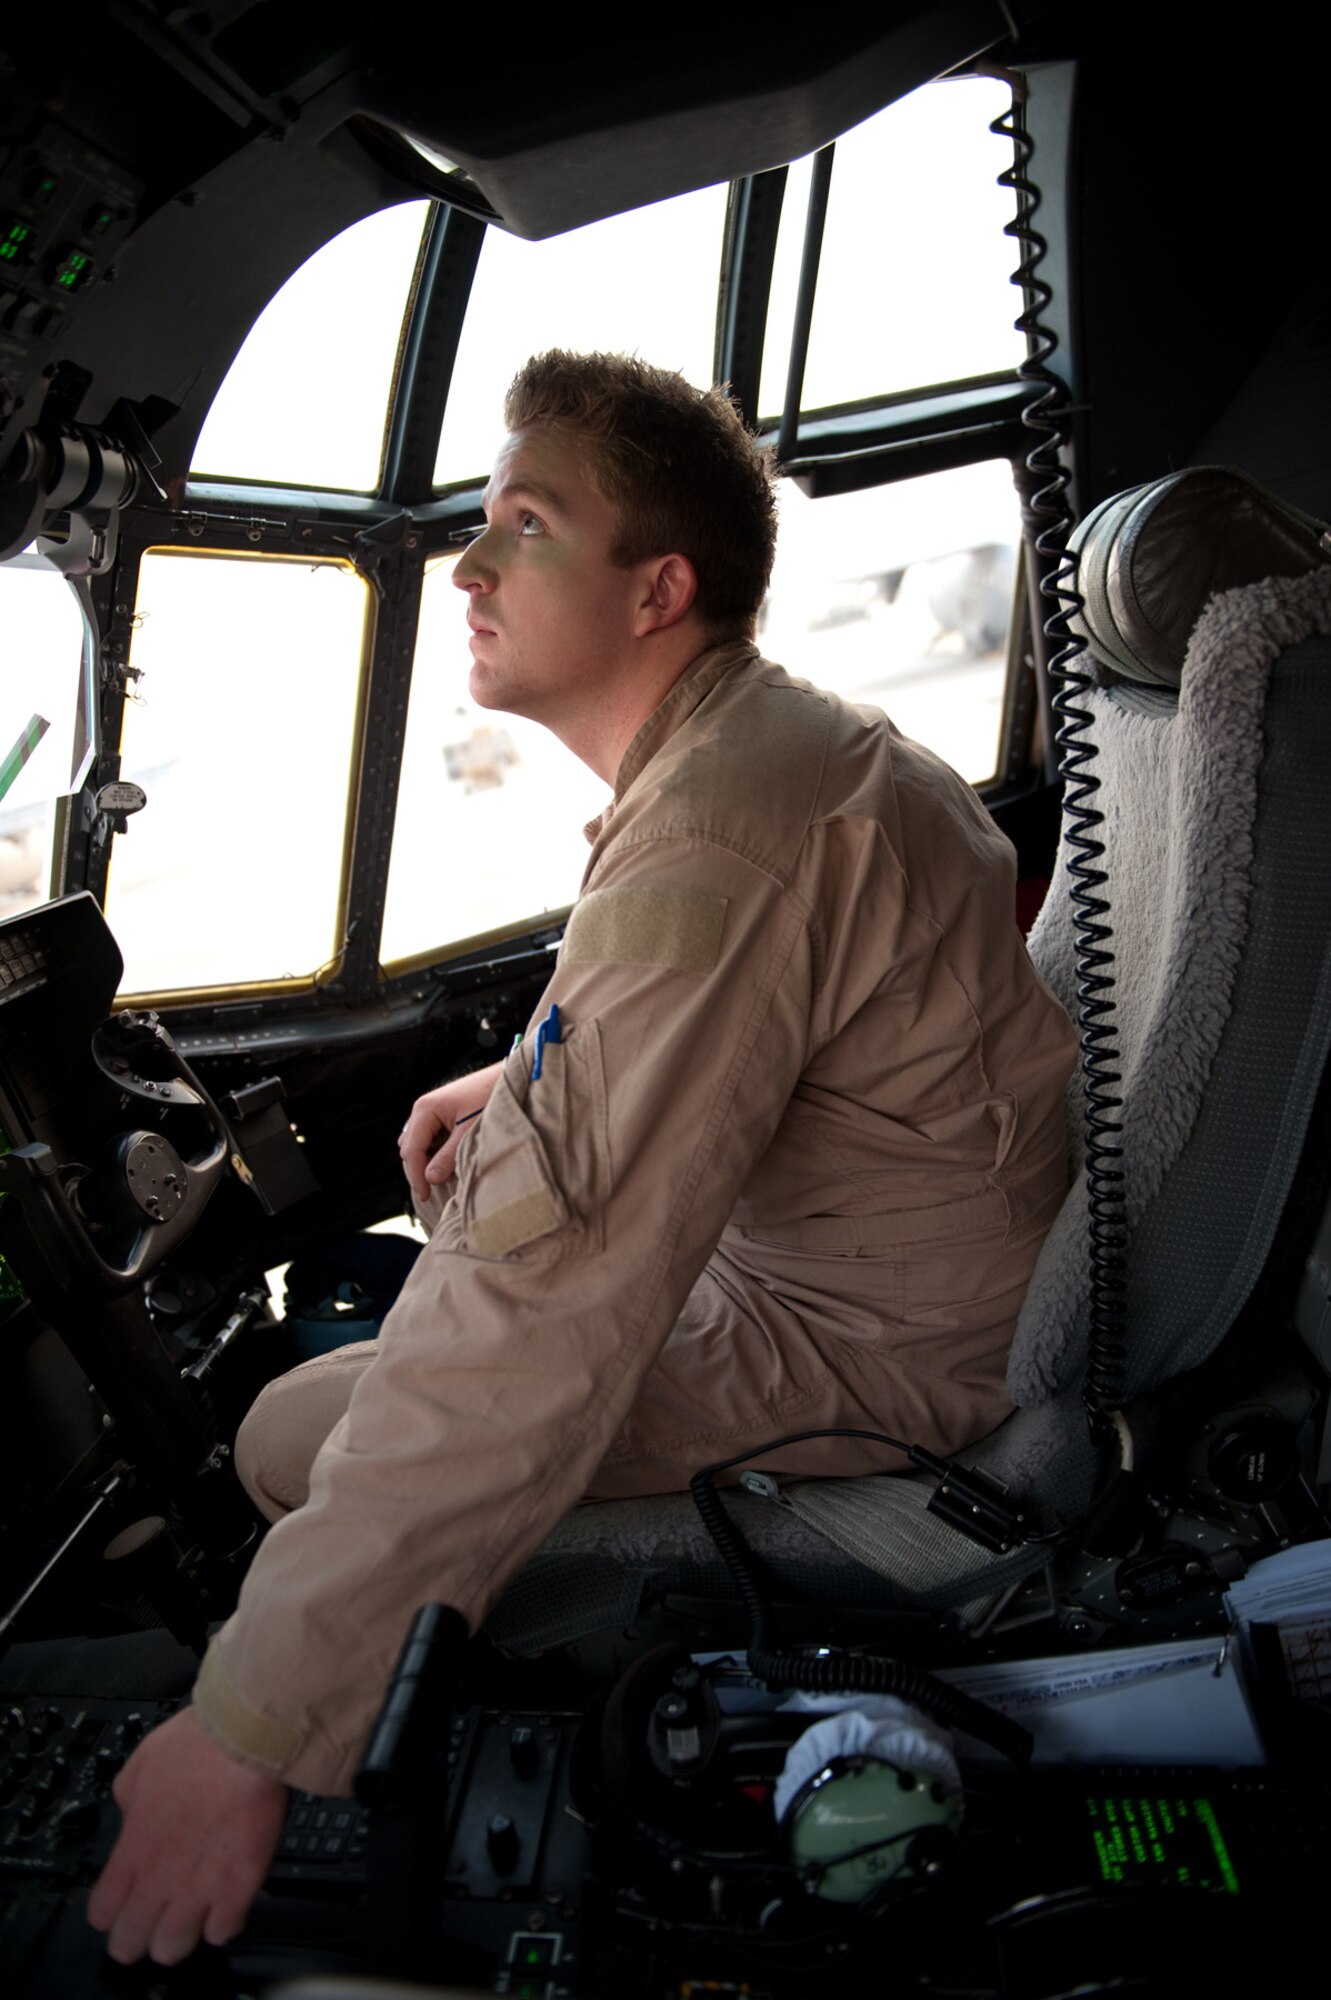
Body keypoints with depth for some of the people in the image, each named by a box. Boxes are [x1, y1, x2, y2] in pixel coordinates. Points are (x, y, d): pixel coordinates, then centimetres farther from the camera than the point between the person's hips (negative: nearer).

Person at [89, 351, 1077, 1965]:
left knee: (299, 1437, -7)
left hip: (877, 1351, -10)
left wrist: (251, 1725, -28)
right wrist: (531, 1082, 5)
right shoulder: (783, 730, 4)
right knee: (471, 1189, 23)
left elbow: (540, 1330, -35)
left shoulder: (712, 841, -31)